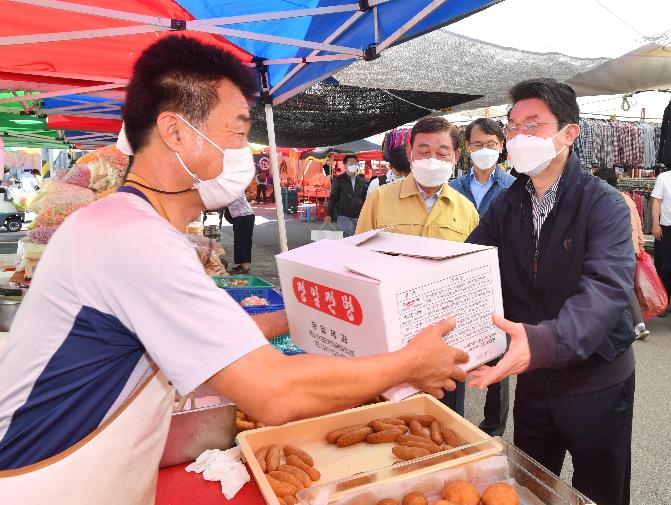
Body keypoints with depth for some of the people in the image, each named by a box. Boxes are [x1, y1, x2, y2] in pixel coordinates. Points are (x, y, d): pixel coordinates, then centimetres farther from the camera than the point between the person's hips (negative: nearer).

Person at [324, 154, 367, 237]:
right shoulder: (339, 180, 0)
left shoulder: (361, 180, 11)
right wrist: (329, 215, -7)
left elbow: (364, 198, 15)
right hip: (344, 216, -4)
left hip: (358, 216, 4)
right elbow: (333, 197, -1)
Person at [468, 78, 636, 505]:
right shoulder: (505, 207, 0)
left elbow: (607, 287, -31)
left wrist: (544, 341, -49)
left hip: (597, 380, -4)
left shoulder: (604, 204, -16)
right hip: (532, 378, 4)